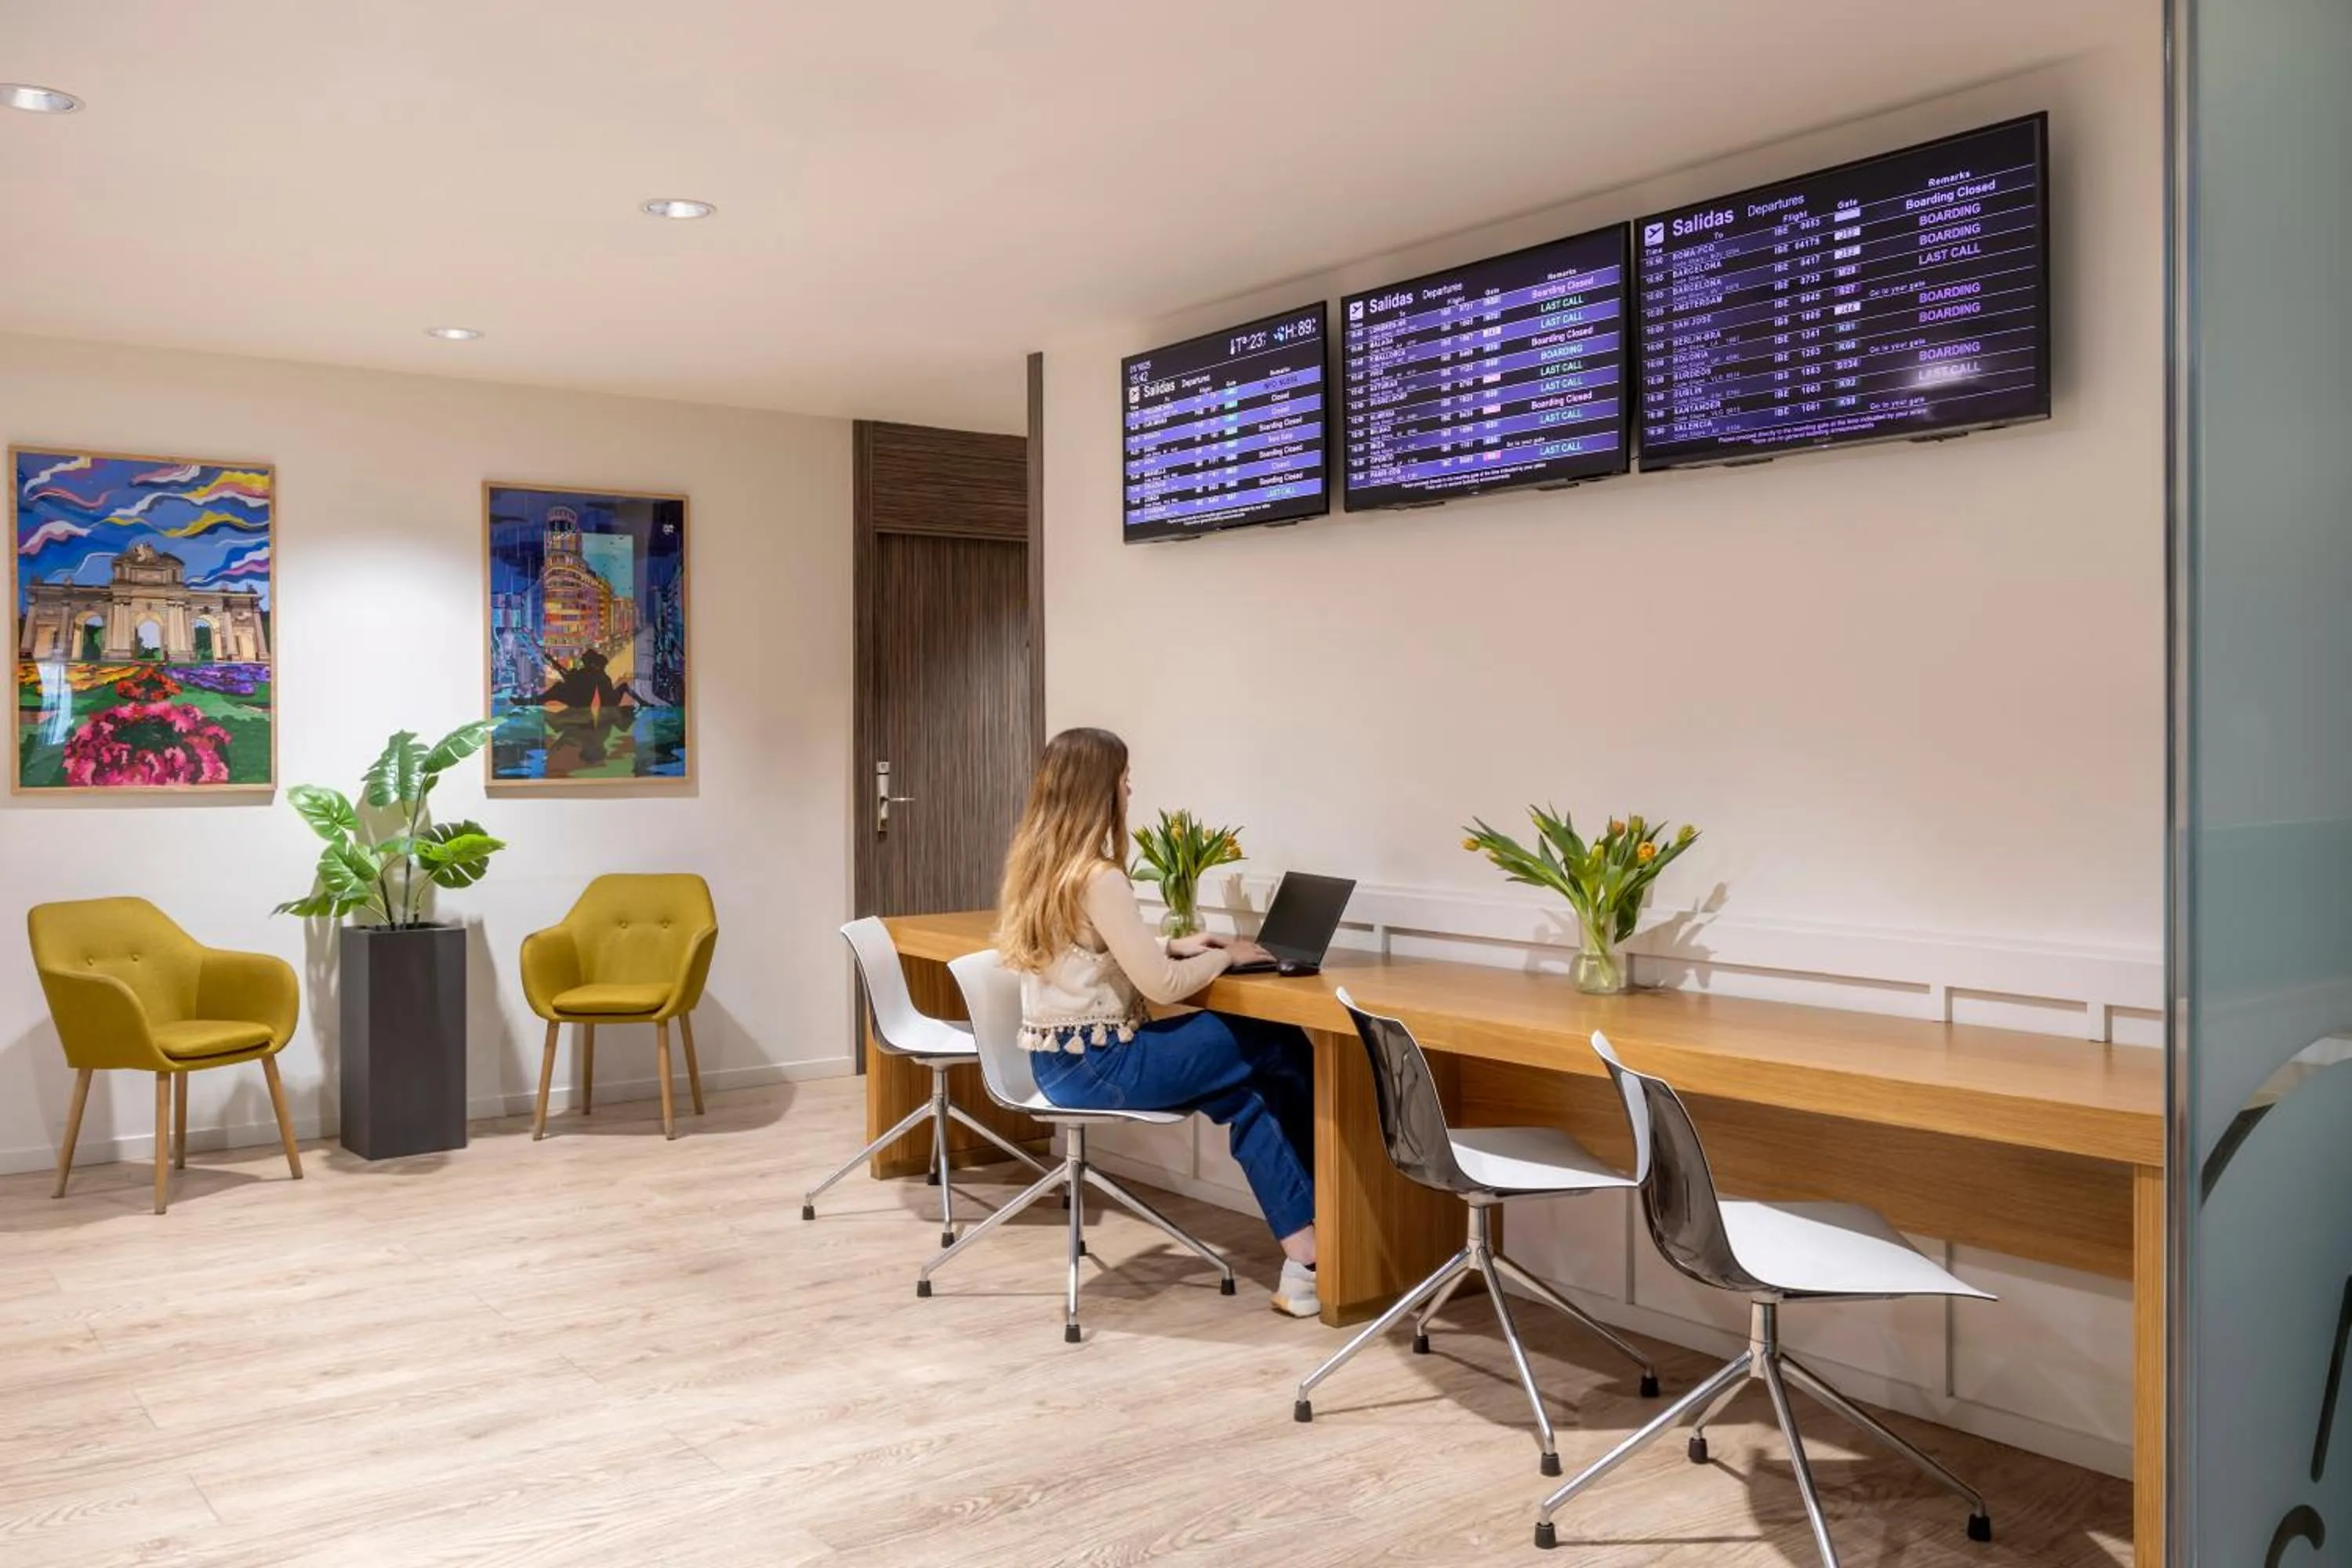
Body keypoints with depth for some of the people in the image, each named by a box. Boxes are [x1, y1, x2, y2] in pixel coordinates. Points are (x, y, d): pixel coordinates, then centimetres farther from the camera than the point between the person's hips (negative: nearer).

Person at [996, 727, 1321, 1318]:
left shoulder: (1037, 863, 7)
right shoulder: (1096, 878, -21)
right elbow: (1161, 986, -20)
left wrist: (1173, 946, 12)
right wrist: (1224, 956, -3)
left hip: (1064, 1057, 9)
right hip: (1095, 1064, -9)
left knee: (1249, 1090, 9)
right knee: (1281, 1049, -1)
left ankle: (1305, 1254, 8)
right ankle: (1314, 1247, 12)